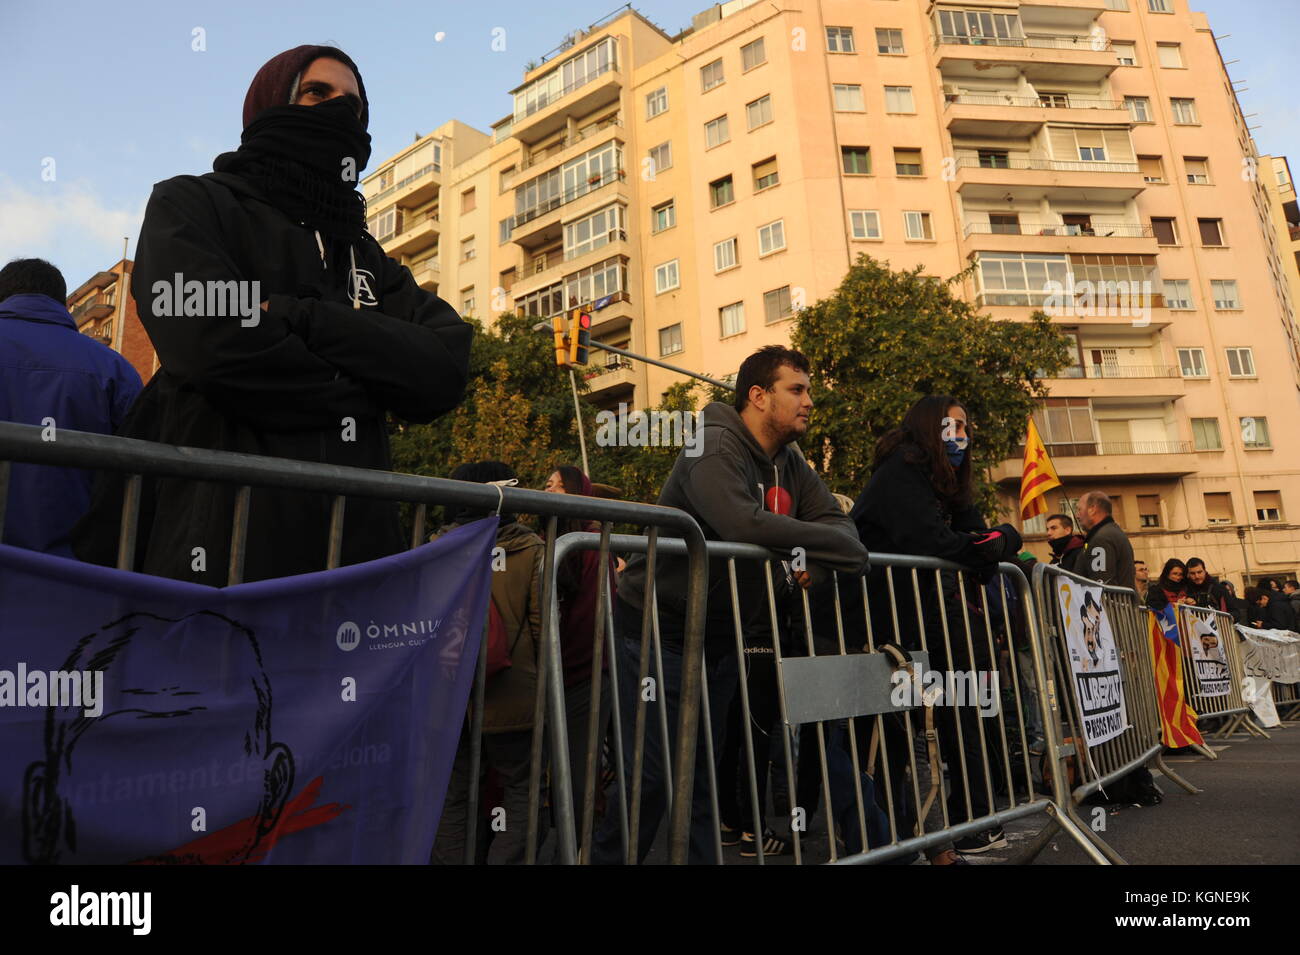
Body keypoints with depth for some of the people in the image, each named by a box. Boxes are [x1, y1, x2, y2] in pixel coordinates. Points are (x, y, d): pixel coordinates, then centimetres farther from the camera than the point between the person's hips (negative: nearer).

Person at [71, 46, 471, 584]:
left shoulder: (368, 257, 18)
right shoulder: (190, 206, 7)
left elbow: (445, 371, -1)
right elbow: (218, 348, -14)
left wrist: (300, 320, -11)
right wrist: (355, 395, -2)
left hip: (356, 553, 4)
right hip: (219, 548, -4)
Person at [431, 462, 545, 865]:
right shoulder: (533, 551, -7)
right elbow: (543, 626, -10)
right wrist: (541, 677, 5)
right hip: (511, 699, -2)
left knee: (452, 796, 14)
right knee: (521, 794, 12)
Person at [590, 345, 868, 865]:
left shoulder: (789, 462, 7)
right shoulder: (715, 447, -20)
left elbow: (837, 521, 3)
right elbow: (743, 523, -37)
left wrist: (818, 560, -21)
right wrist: (846, 548, -28)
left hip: (721, 636, 8)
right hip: (658, 628, -8)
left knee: (703, 768, 16)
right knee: (652, 771, -4)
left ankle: (703, 855, 28)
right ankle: (608, 857, 14)